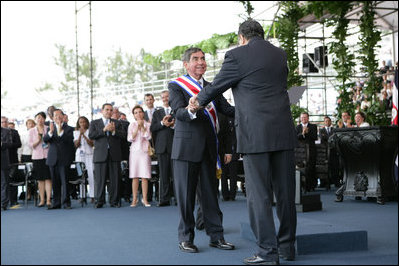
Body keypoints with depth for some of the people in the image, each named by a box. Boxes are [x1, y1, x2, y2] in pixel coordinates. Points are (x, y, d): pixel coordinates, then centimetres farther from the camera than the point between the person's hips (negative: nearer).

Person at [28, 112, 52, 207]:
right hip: (37, 156, 2)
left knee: (48, 178, -7)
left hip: (48, 155, -2)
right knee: (40, 179, 3)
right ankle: (42, 200, 8)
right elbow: (30, 145, 7)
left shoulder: (48, 129, 6)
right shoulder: (32, 131, 11)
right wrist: (38, 141, -10)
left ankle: (48, 200, -9)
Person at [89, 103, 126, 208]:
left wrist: (114, 131, -13)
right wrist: (104, 130, -12)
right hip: (100, 155, -1)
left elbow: (123, 135, 3)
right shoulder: (94, 123, 13)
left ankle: (114, 201, 6)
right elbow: (91, 135, -4)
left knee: (115, 179, 0)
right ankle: (99, 201, 5)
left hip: (114, 155, 1)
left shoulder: (117, 123, 16)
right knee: (99, 179, -2)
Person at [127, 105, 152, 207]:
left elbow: (148, 137, -7)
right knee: (135, 177, -1)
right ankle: (134, 199, 2)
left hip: (145, 151, -1)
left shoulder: (148, 124, 7)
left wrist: (142, 126, -5)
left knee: (145, 177, -5)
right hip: (134, 151, 1)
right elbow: (130, 139, -1)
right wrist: (137, 127, -5)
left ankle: (145, 199, -1)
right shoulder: (132, 125, 10)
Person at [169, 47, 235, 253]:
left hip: (208, 147, 5)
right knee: (185, 193, 0)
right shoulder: (176, 86, 1)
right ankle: (185, 238, 9)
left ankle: (216, 236, 12)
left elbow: (227, 108, 4)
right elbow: (178, 112, -14)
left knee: (210, 192, 8)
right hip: (186, 146, -5)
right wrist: (191, 110, -37)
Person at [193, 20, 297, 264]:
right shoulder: (280, 54, 14)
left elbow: (217, 86, 7)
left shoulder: (237, 55, -2)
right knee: (286, 191, 11)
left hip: (255, 134, -5)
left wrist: (199, 101, 28)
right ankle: (287, 245, 21)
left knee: (259, 194, 0)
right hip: (284, 132, 6)